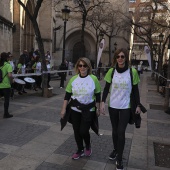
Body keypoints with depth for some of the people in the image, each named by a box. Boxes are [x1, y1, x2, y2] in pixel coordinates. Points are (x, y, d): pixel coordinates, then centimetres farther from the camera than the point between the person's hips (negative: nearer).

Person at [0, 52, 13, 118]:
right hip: (6, 85, -5)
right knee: (6, 100, 5)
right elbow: (10, 75, -23)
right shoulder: (8, 65, -11)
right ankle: (6, 114, 11)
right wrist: (11, 81, -5)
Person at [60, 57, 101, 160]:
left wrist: (98, 109, 1)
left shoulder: (93, 79, -9)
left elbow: (98, 95, -2)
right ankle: (80, 150, 33)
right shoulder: (73, 79, -2)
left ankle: (88, 146, 29)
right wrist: (64, 109, 1)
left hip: (88, 109, -3)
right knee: (76, 131, 10)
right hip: (75, 109, 3)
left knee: (83, 131, -5)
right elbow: (67, 95, 2)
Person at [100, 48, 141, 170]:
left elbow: (136, 90, 0)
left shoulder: (133, 72, -8)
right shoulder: (111, 71, -4)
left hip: (126, 106, -2)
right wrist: (103, 102, -5)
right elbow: (106, 88, 2)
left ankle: (119, 159, 13)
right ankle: (115, 150, 39)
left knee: (121, 132, -3)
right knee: (115, 130, 16)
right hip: (113, 105, 2)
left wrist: (138, 105, 1)